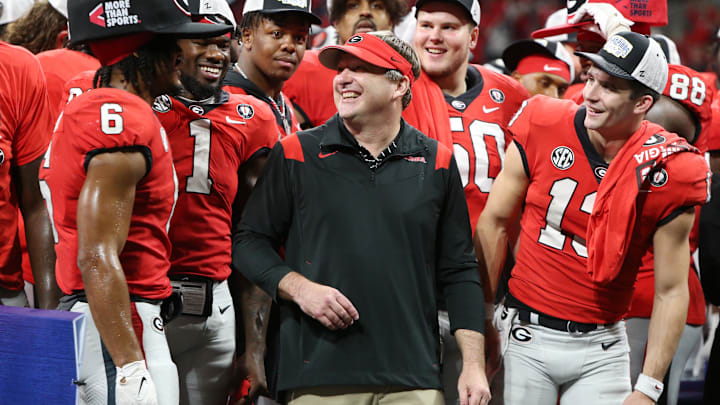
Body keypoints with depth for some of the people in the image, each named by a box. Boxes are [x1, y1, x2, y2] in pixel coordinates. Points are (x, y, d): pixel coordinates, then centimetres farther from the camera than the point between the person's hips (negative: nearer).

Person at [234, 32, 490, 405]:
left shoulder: (436, 163, 9)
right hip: (320, 374, -1)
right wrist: (298, 287, -9)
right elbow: (249, 242, 8)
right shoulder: (295, 155, 6)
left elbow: (458, 271, 10)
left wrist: (474, 365, 4)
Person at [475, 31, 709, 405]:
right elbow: (494, 223, 4)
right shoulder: (542, 132, -8)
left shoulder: (666, 174, -10)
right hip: (527, 333, 1)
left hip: (600, 349, 0)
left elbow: (671, 292, -4)